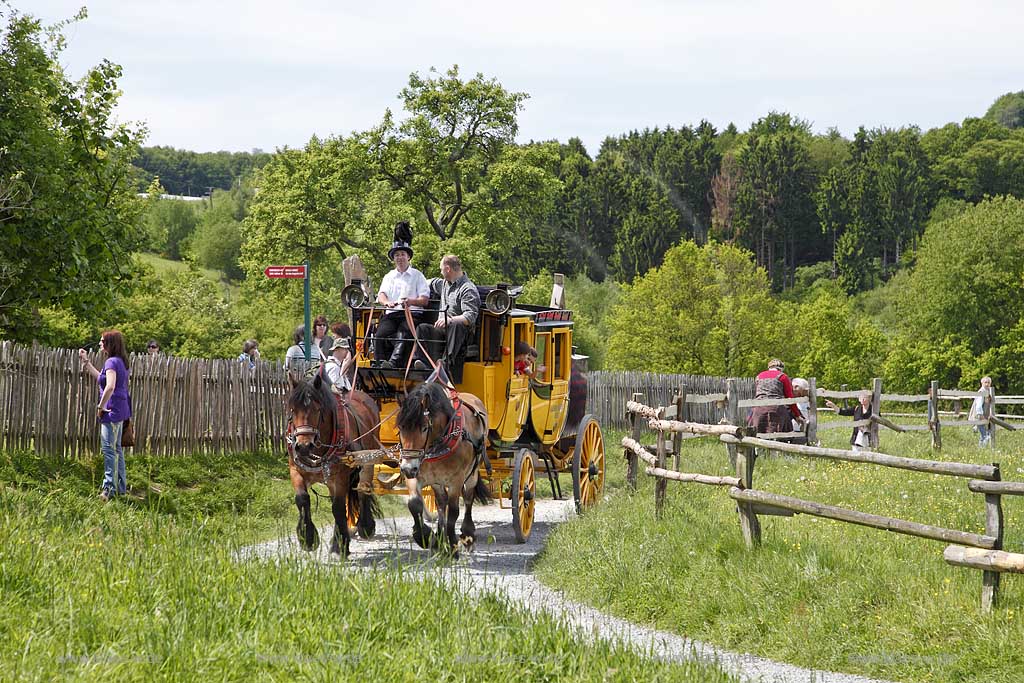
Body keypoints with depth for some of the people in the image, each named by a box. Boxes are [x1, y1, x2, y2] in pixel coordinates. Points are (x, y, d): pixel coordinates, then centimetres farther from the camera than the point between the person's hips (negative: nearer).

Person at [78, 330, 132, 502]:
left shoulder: (112, 362, -14)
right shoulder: (120, 362, 16)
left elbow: (110, 386, -27)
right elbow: (100, 378, 29)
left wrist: (101, 406, -17)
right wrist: (86, 362, 31)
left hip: (112, 410, -10)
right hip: (120, 410, 10)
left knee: (109, 448, -8)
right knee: (116, 448, 15)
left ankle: (109, 488, -9)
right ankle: (121, 487, 21)